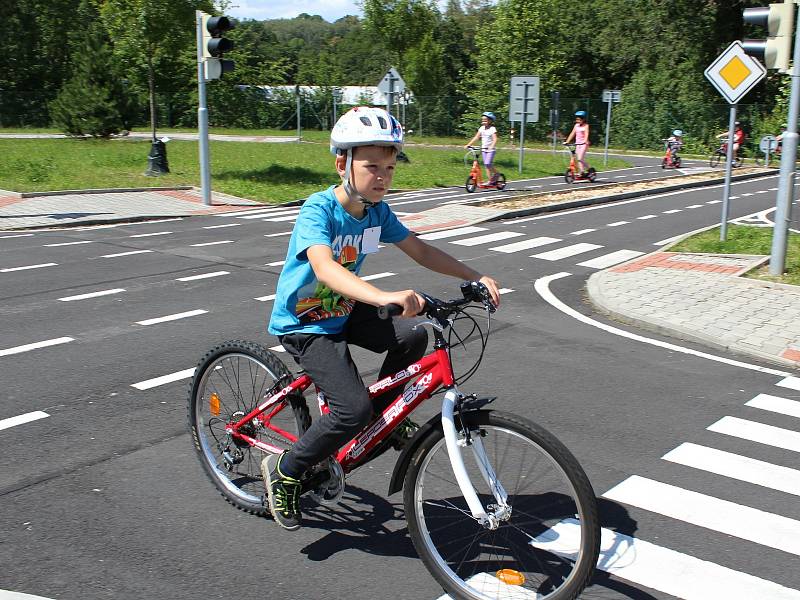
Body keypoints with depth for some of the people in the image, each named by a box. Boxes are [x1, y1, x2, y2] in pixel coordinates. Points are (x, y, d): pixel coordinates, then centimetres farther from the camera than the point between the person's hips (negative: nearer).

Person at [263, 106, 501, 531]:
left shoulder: (377, 212, -5)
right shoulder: (318, 209, -26)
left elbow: (420, 250, 1)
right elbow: (325, 268, -44)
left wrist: (475, 277, -11)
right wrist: (385, 297, -59)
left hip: (343, 311, 7)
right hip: (303, 324, -7)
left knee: (413, 336, -13)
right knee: (353, 409, -20)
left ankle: (381, 414, 11)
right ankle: (284, 472, 2)